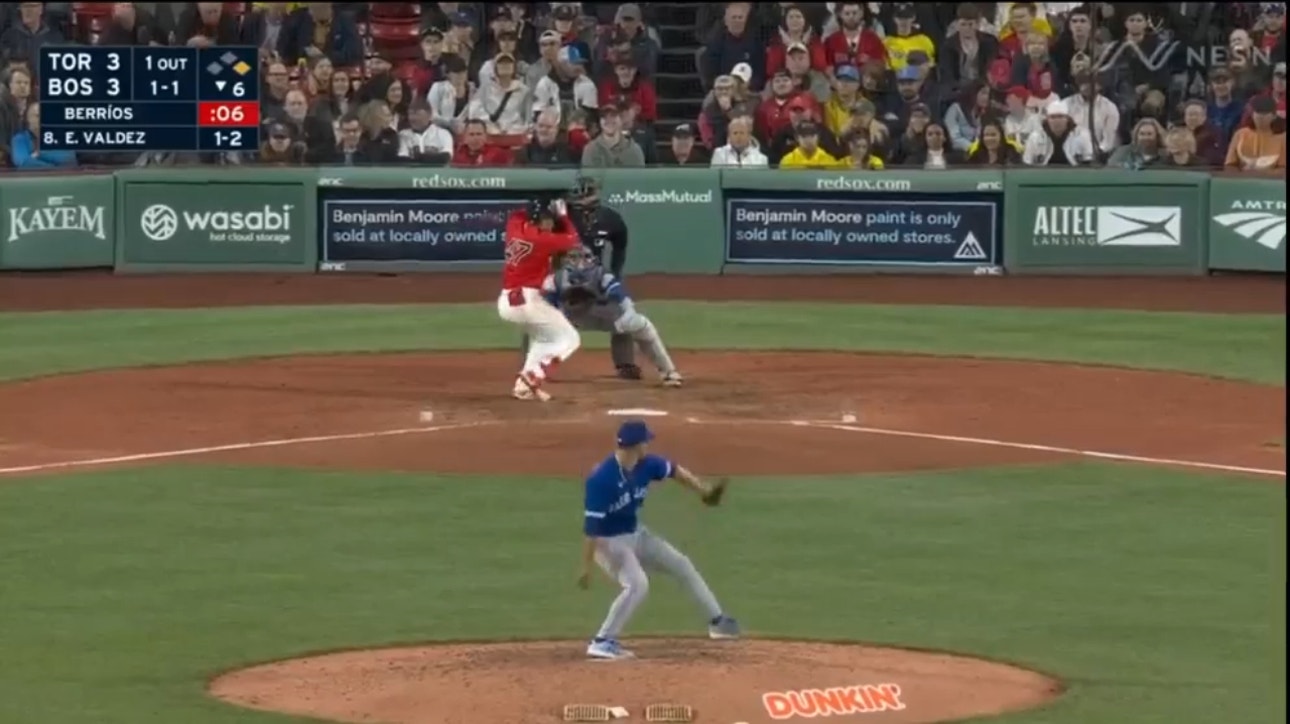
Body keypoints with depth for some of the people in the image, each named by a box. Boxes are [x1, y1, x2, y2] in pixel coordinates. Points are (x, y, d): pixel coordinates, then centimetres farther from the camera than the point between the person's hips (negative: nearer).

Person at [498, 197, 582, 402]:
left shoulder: (515, 225, 6)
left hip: (505, 302, 8)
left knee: (544, 337, 30)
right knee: (569, 339, 6)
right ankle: (531, 379, -13)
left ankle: (524, 383, 13)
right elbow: (572, 240, 1)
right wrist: (563, 215, 12)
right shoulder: (543, 239, -13)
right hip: (528, 300, -8)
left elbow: (518, 214, 30)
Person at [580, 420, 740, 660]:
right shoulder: (601, 479, -33)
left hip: (636, 534, 8)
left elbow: (673, 471, 10)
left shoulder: (645, 465, -11)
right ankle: (602, 642, -16)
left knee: (681, 565, 15)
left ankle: (716, 621, 30)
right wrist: (586, 566, -31)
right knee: (637, 585, -26)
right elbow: (591, 525, -31)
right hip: (609, 541, -8)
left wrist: (703, 489, 1)